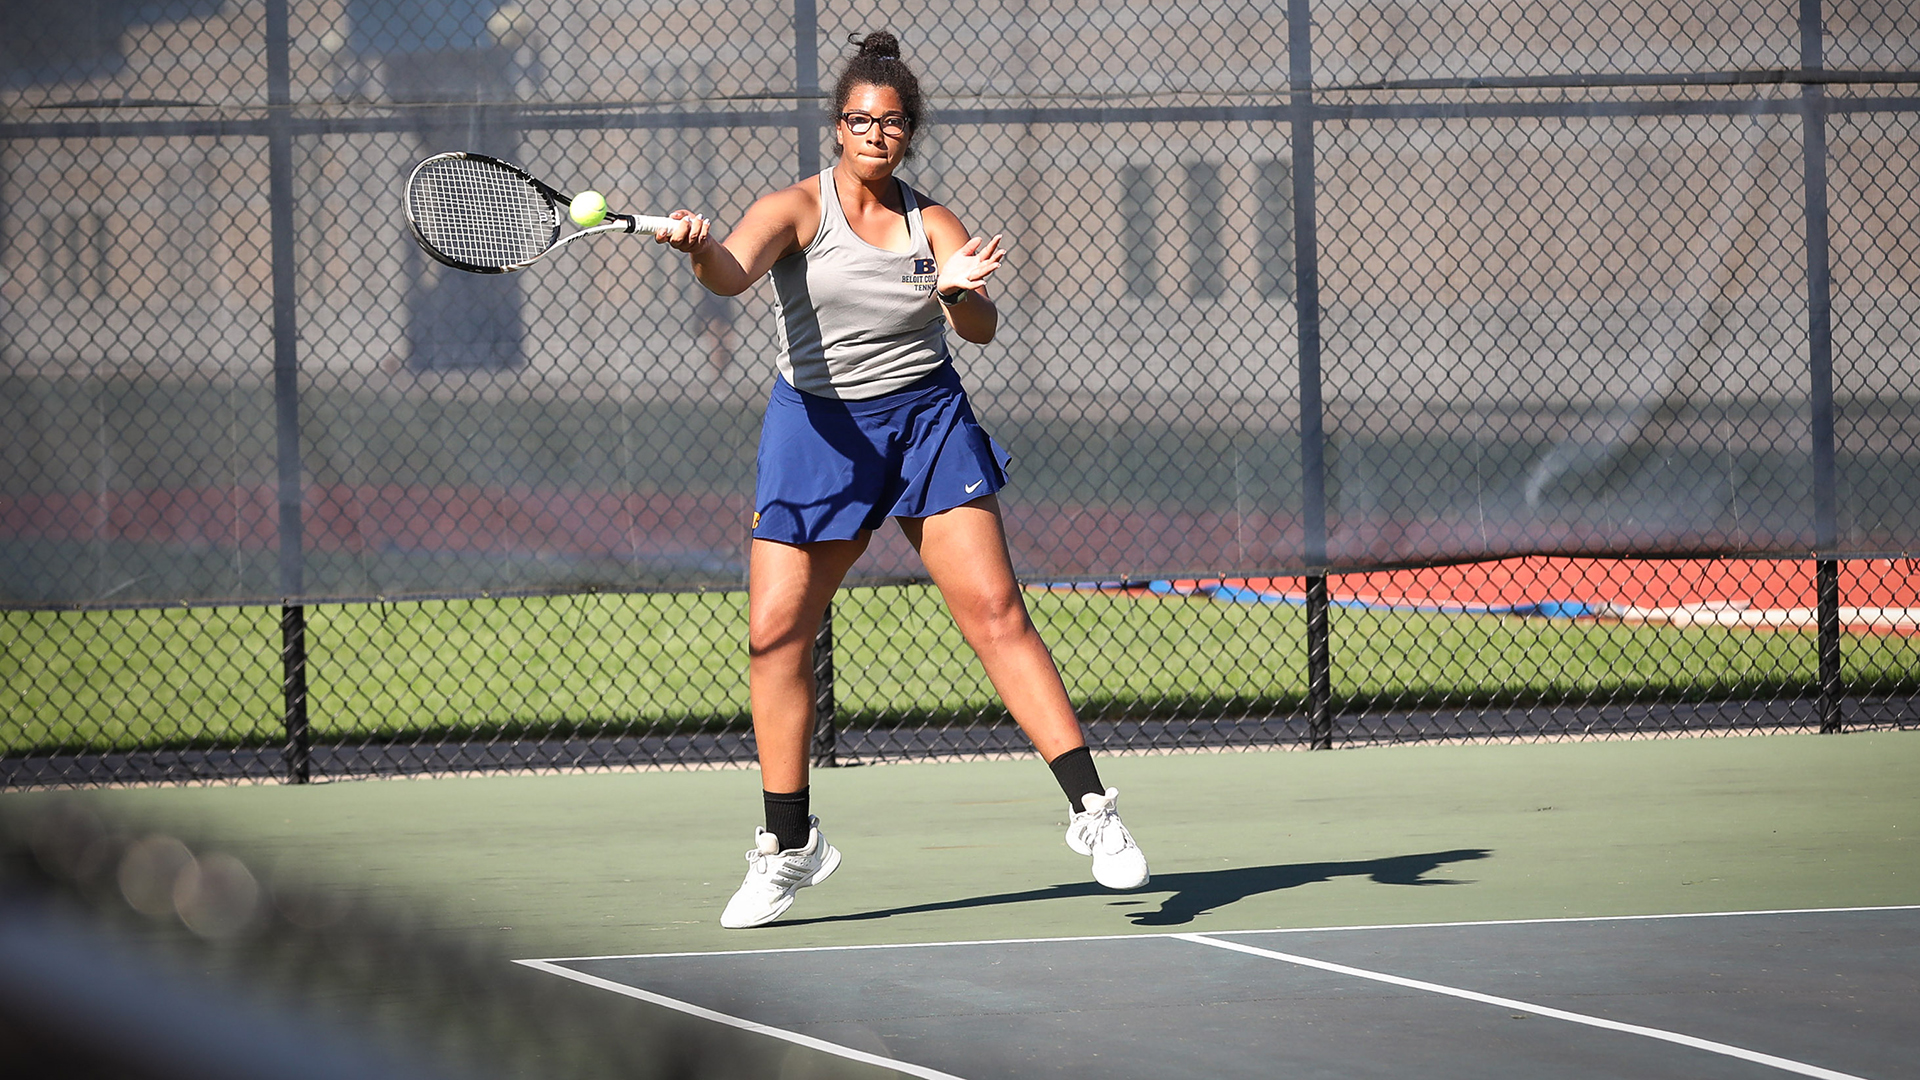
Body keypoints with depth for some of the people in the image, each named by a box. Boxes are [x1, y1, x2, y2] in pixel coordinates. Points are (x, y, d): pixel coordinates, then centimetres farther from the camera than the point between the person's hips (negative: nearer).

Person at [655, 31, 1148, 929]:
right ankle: (788, 845, 8)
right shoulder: (797, 209, -4)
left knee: (995, 612, -10)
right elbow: (734, 273, -23)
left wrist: (959, 291, -33)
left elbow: (983, 328, -10)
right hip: (819, 428, -1)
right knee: (775, 629, -6)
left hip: (927, 422, 1)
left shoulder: (934, 224, 3)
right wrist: (701, 249, -47)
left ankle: (1092, 811, -9)